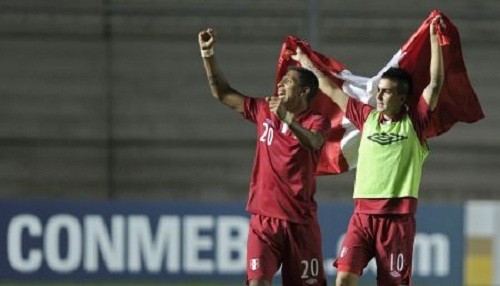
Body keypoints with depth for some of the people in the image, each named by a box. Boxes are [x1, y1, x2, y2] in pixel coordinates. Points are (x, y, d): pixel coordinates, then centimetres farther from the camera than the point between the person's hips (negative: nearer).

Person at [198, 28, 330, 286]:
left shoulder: (316, 122, -3)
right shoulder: (263, 112, 10)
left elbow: (313, 143, -26)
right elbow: (222, 93, 13)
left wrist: (286, 118, -39)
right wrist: (207, 54, 6)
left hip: (300, 220, -2)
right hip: (263, 218, 3)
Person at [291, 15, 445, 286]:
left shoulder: (414, 123, 3)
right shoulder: (367, 117, 13)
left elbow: (436, 83, -5)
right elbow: (331, 89, 23)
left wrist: (434, 38, -8)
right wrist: (304, 62, 30)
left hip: (398, 216, -3)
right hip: (362, 214, 3)